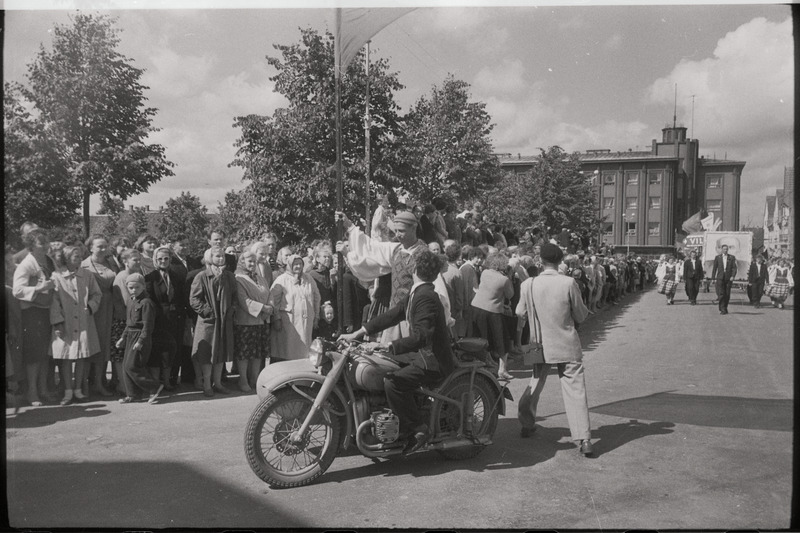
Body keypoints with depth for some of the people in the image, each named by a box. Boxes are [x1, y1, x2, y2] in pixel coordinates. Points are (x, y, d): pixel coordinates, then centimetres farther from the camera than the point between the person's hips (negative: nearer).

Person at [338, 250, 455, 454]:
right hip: (421, 353, 10)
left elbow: (421, 337, -31)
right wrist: (357, 334, 6)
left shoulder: (425, 298, -22)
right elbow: (392, 315, 9)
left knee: (393, 382, -26)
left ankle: (418, 430, -11)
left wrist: (387, 348, -35)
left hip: (434, 360, -10)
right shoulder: (415, 293, 9)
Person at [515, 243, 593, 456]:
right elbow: (580, 316, -5)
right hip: (567, 346, -3)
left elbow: (520, 312, 7)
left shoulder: (531, 285, -7)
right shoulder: (569, 283, -14)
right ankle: (583, 439, -5)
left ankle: (527, 425, 31)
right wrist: (585, 309, 16)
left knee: (535, 385, 20)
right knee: (575, 390, -2)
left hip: (541, 345, 3)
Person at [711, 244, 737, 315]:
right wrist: (713, 277, 3)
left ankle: (725, 308, 20)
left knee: (727, 294, 4)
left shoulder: (732, 257, 6)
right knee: (721, 294, -9)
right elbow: (714, 268, 8)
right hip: (720, 278, -1)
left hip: (728, 278, 1)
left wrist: (733, 276, -13)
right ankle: (722, 309, -9)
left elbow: (734, 268, 1)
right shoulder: (717, 257, 7)